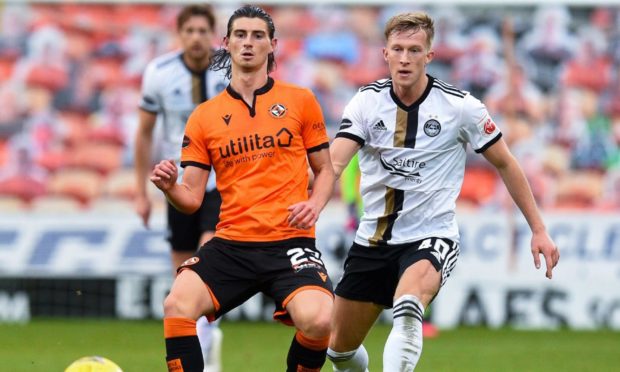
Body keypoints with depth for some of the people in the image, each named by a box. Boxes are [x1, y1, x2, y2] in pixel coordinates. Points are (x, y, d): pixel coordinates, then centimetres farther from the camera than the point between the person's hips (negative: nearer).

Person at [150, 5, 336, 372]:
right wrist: (170, 188, -13)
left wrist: (315, 204, -6)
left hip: (290, 241, -2)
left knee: (317, 320, -29)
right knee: (177, 305, -25)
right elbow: (192, 198, 9)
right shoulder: (204, 116, 11)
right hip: (231, 244, 2)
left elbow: (325, 170, 14)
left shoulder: (300, 101, 8)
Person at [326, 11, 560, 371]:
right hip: (372, 240, 4)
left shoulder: (460, 106, -9)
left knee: (408, 305, -37)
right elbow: (335, 161, -19)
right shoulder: (367, 101, -5)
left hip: (431, 237, -4)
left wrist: (539, 230, 2)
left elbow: (505, 164, 4)